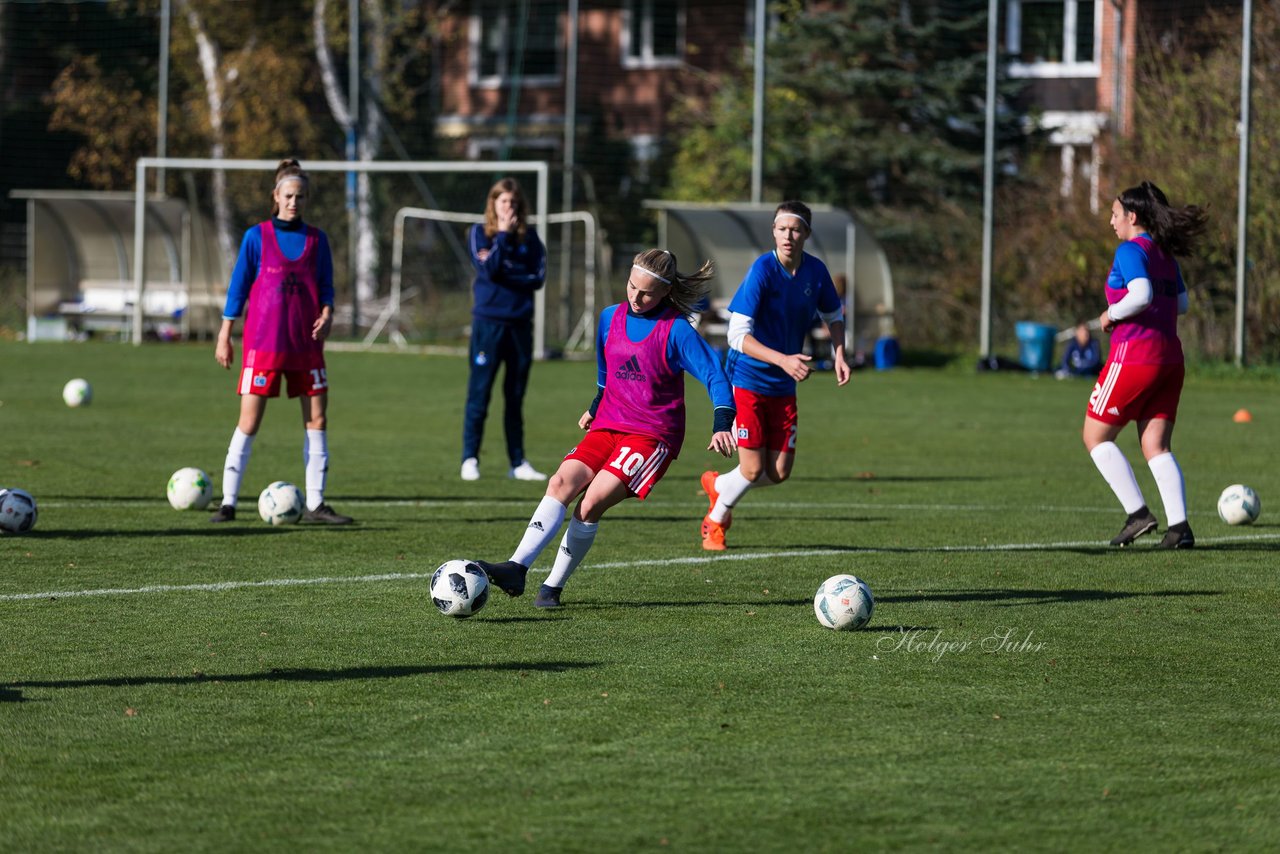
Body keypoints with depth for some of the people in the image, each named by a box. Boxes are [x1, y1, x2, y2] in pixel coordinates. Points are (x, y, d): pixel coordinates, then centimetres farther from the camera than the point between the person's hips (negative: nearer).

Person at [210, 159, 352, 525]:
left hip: (306, 343, 3)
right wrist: (224, 337, 1)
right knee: (249, 422, -6)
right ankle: (228, 502, -1)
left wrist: (327, 314, -8)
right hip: (262, 343, -3)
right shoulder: (256, 237, 0)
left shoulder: (316, 239, 7)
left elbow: (326, 287, 13)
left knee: (317, 419, 1)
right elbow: (238, 288, 3)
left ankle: (315, 503, 8)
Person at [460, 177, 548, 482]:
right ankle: (470, 459, 2)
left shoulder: (528, 236, 8)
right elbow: (489, 270, -13)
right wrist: (503, 236, -12)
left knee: (516, 397, 8)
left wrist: (504, 274, -11)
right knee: (479, 394, -3)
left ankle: (518, 462, 12)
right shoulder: (480, 233, 2)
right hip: (488, 322, -3)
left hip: (520, 322, 3)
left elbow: (538, 277, -1)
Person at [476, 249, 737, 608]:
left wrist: (721, 425, -26)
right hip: (607, 427, 5)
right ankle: (516, 568, -28)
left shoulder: (676, 331, -10)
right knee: (562, 481, -20)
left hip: (652, 436, -5)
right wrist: (595, 407, 33)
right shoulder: (611, 318, 8)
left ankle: (553, 587, -12)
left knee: (592, 501, -22)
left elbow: (715, 376, -13)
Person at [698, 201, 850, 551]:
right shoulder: (762, 270, -20)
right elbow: (738, 336, -24)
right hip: (747, 380, -5)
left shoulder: (815, 271, -3)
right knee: (753, 469, -5)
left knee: (779, 472, 4)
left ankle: (718, 486, 34)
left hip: (783, 387, 5)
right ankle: (715, 522, 24)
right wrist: (784, 360, -34)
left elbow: (833, 315, 17)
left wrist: (839, 354, -1)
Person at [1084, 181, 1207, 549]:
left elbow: (1141, 295, -25)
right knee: (1157, 446, 6)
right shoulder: (1165, 253, 15)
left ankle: (1138, 514, -2)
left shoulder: (1131, 250, -10)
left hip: (1134, 354, -8)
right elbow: (1181, 303, 21)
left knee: (1095, 436, 5)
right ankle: (1179, 526, -7)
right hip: (1169, 356, 8)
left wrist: (1111, 315, -10)